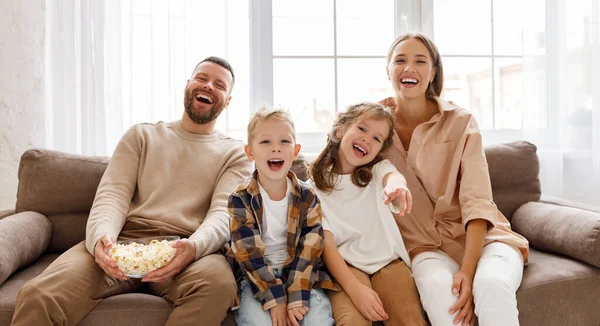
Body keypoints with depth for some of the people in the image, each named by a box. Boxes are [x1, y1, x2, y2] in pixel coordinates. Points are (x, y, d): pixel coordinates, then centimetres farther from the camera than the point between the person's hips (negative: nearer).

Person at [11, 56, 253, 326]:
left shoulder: (235, 154, 16)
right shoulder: (141, 135, 20)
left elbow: (224, 213, -1)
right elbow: (112, 195, 7)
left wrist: (194, 246, -24)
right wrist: (101, 235, -17)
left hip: (184, 251, 0)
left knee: (219, 282, -37)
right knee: (37, 295, -28)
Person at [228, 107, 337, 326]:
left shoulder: (307, 197, -3)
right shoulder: (241, 199, -8)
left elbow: (309, 250, -8)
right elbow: (249, 254, -13)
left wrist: (296, 298, -18)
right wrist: (275, 299, -21)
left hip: (299, 275, 2)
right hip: (256, 277, -1)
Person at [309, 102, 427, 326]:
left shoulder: (378, 168, 7)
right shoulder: (315, 186, 0)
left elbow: (392, 175, -19)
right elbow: (327, 244, -8)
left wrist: (397, 185, -46)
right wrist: (355, 289, -22)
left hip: (388, 259, 2)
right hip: (345, 264, -2)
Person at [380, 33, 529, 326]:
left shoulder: (460, 122, -4)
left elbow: (476, 201, -13)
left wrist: (468, 269, -25)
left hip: (479, 236, 0)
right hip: (426, 246, 1)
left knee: (491, 283, -34)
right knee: (436, 285, -33)